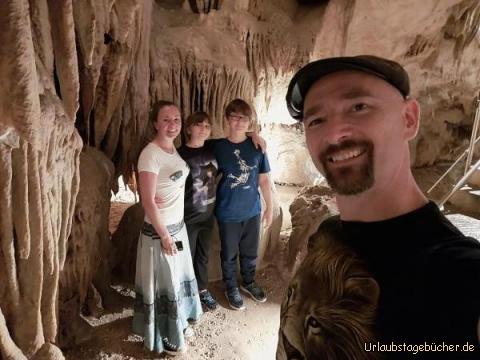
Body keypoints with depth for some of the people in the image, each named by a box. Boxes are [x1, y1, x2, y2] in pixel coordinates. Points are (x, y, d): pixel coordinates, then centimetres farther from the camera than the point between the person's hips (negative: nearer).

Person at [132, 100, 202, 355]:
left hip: (178, 225, 8)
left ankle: (178, 324, 43)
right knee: (163, 283, 9)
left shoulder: (173, 148, 4)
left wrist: (174, 230, 13)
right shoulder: (150, 154, -21)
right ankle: (164, 338, 31)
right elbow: (148, 201, -21)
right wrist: (165, 236, -17)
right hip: (159, 230, -8)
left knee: (177, 278, 22)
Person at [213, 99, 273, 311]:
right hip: (228, 213, -2)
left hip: (252, 210, 2)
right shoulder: (218, 147, -8)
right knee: (229, 254, 15)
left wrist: (269, 207, 3)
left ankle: (249, 283, 46)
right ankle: (231, 289, 39)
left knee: (250, 252, 20)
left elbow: (264, 179, 1)